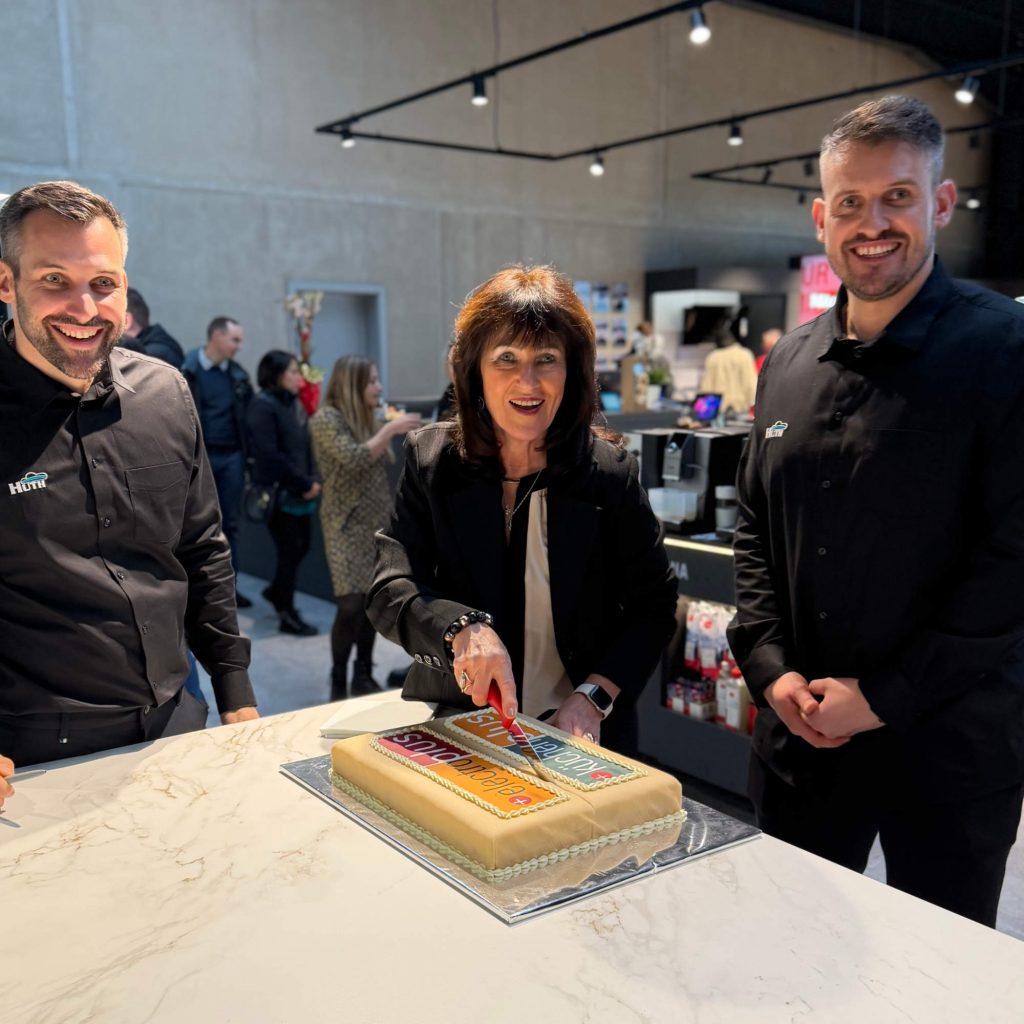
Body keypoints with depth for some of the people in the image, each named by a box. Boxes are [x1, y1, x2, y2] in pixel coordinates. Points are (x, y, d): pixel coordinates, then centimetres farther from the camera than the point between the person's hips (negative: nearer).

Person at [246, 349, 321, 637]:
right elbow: (270, 456, -20)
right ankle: (287, 615, 14)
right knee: (290, 551, 0)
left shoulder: (294, 403, 11)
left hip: (299, 492, 7)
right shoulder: (263, 406, -13)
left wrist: (314, 480, -1)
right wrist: (304, 484, -15)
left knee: (302, 546, 14)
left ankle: (276, 591, 38)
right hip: (278, 493, -7)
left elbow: (307, 445, 14)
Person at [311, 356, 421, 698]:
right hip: (346, 526, -7)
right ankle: (338, 685, -1)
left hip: (376, 523, 7)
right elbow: (353, 459, -24)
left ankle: (364, 676, 19)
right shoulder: (326, 418, -9)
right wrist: (389, 429, -23)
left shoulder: (366, 417, 12)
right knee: (351, 606, -13)